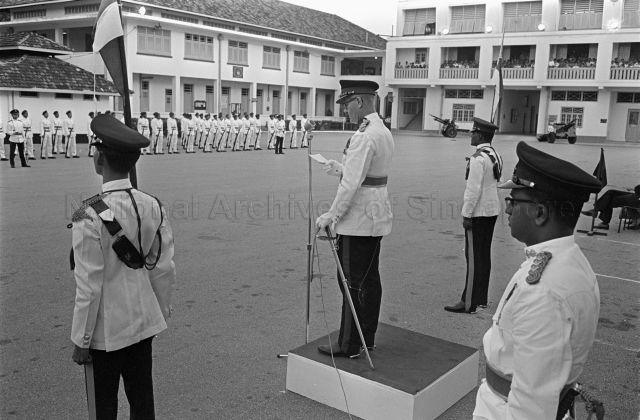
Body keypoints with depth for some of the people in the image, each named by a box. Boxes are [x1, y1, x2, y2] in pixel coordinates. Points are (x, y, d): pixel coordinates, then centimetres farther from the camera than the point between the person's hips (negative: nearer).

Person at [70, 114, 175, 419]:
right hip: (144, 322, 5)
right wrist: (162, 312, 15)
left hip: (106, 329, -5)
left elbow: (89, 287, -18)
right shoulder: (153, 207, -6)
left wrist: (81, 341, -7)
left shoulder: (90, 217, -22)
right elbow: (164, 270, 1)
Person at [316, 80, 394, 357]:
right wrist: (340, 169, 12)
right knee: (370, 277, 15)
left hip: (358, 218, -10)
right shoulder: (384, 131, 12)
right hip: (376, 216, 10)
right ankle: (368, 337, 26)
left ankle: (349, 345, 8)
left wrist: (332, 215, -17)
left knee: (352, 281, -1)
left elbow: (353, 183, -23)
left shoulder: (363, 136, -19)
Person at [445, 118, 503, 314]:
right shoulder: (495, 156, 10)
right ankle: (482, 298, 24)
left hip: (478, 212, -9)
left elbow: (473, 189, -21)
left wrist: (467, 215, -16)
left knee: (474, 257, -4)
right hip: (492, 211, 9)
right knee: (485, 255, 15)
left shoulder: (478, 159, -18)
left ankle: (469, 303, 1)